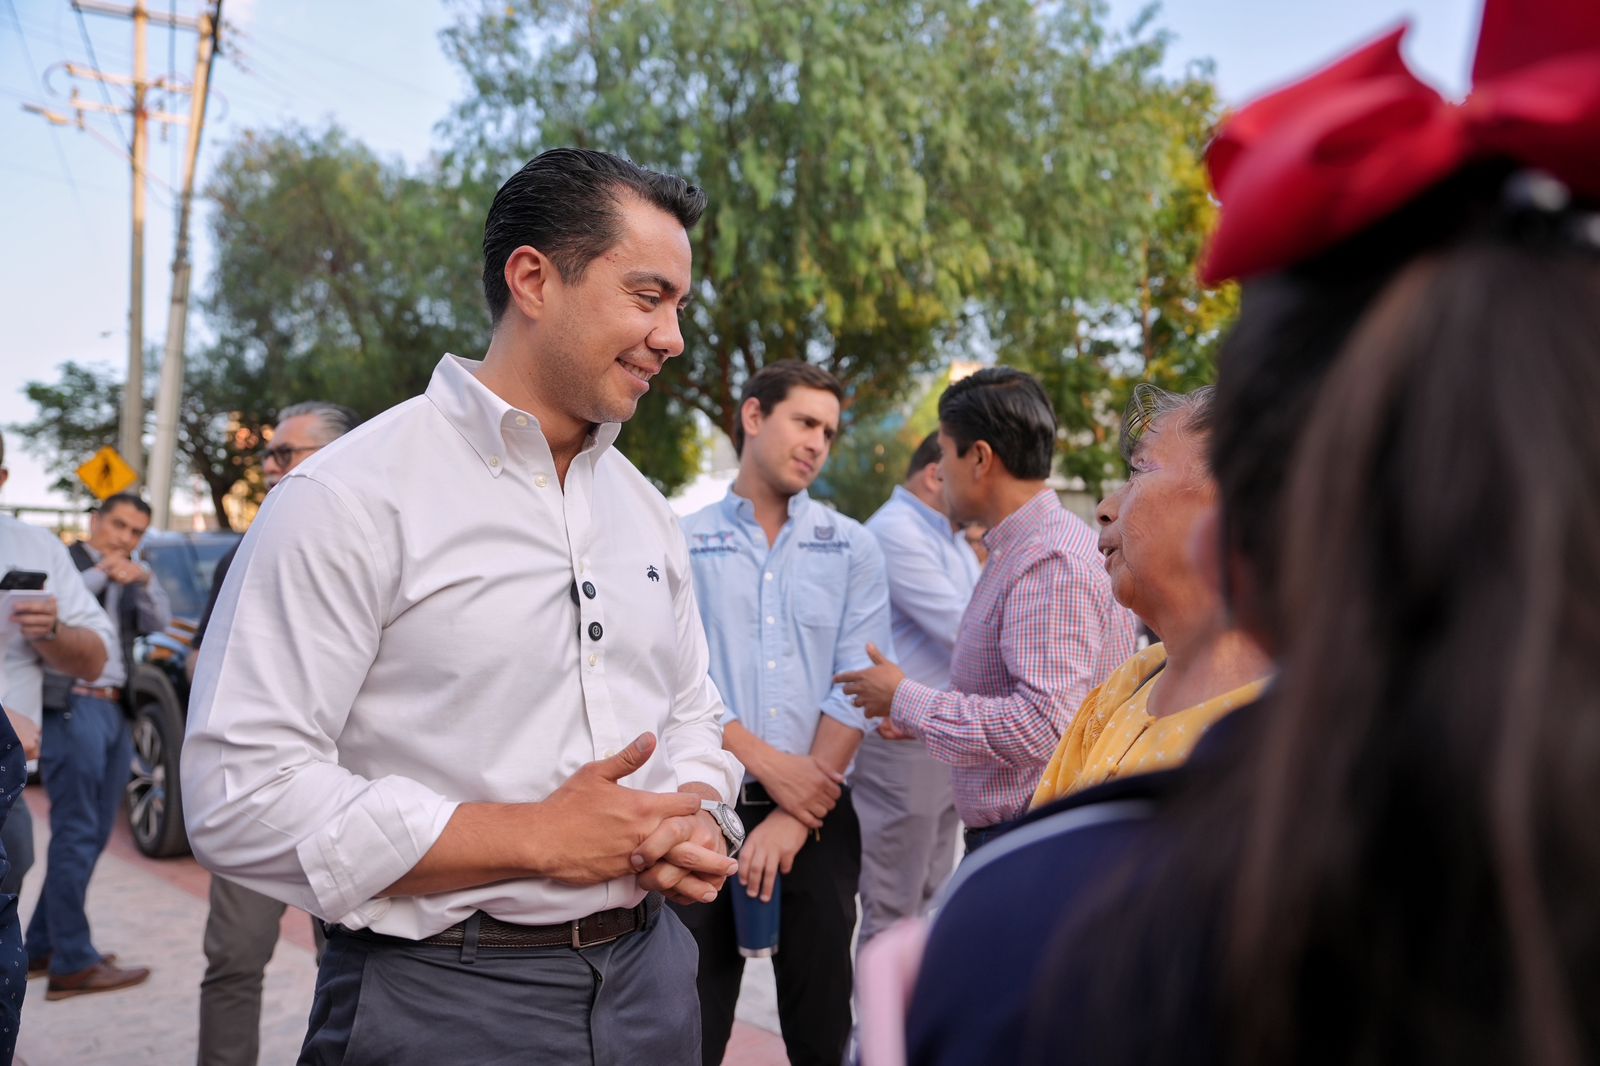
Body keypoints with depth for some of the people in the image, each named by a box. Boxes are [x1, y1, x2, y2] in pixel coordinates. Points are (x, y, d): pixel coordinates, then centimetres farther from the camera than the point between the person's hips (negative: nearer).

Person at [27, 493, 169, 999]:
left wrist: (144, 582, -10)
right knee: (76, 834, -7)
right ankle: (73, 963, -4)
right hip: (71, 709, -8)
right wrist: (100, 573, -18)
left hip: (115, 711, 8)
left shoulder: (128, 580, 19)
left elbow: (159, 622, 6)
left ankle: (42, 946, 21)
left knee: (93, 834, 11)